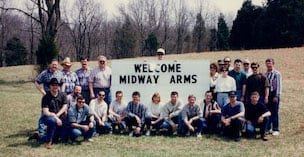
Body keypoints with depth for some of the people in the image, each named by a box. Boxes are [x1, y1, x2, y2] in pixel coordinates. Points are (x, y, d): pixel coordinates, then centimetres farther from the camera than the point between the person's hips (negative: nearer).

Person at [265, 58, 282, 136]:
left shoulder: (277, 74, -7)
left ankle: (275, 130, 6)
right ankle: (268, 128, 22)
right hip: (266, 94, 5)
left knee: (274, 112, -1)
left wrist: (276, 96, -13)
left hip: (274, 94, -5)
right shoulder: (265, 74, 8)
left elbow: (279, 86, -9)